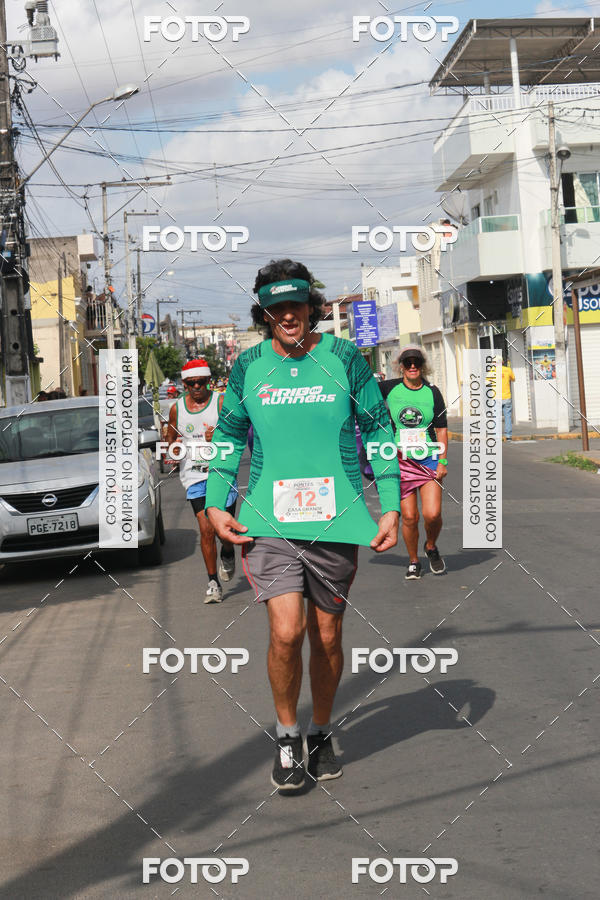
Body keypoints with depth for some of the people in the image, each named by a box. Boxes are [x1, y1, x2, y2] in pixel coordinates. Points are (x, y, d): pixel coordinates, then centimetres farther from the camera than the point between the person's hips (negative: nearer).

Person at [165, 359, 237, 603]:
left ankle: (228, 554, 35)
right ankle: (213, 582, 1)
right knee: (206, 529, -9)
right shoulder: (177, 409, 8)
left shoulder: (221, 402, -1)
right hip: (194, 475, 1)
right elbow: (170, 442, 20)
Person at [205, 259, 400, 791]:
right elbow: (229, 435, 15)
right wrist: (216, 504, 5)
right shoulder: (248, 366, 4)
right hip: (268, 520, 0)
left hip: (335, 520, 0)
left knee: (327, 637, 9)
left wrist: (391, 506, 1)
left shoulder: (343, 358, 0)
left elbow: (378, 429, 6)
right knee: (286, 633, -13)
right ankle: (287, 736, 10)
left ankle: (321, 734, 31)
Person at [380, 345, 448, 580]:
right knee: (409, 517, -1)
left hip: (429, 459, 0)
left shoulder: (433, 392, 3)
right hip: (400, 460, 0)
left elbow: (442, 429, 5)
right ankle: (413, 562, 20)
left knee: (432, 514, -12)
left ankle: (431, 547, 19)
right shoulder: (390, 388, 0)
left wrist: (442, 461, -2)